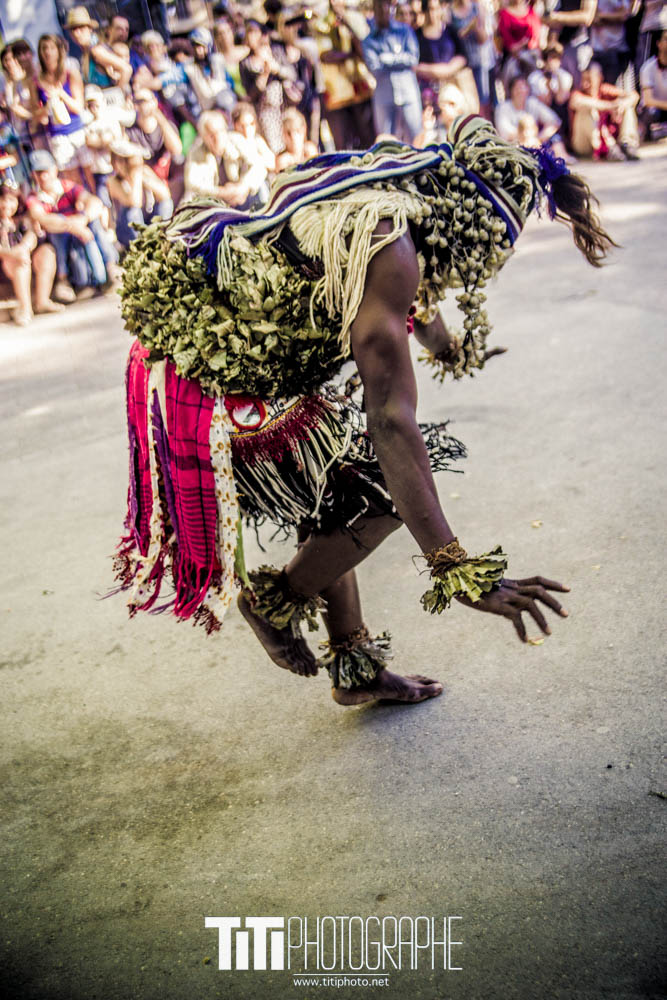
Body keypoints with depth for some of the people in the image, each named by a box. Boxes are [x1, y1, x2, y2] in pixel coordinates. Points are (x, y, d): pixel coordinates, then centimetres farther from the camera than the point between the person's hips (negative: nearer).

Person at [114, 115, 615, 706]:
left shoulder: (387, 191, 7)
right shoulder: (389, 247, -23)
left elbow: (415, 289, 32)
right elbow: (390, 420, -30)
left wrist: (444, 346, 53)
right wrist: (458, 570, -31)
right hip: (206, 394, -10)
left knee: (340, 491, 21)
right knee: (389, 486, -4)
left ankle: (357, 670, 34)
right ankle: (277, 600, 18)